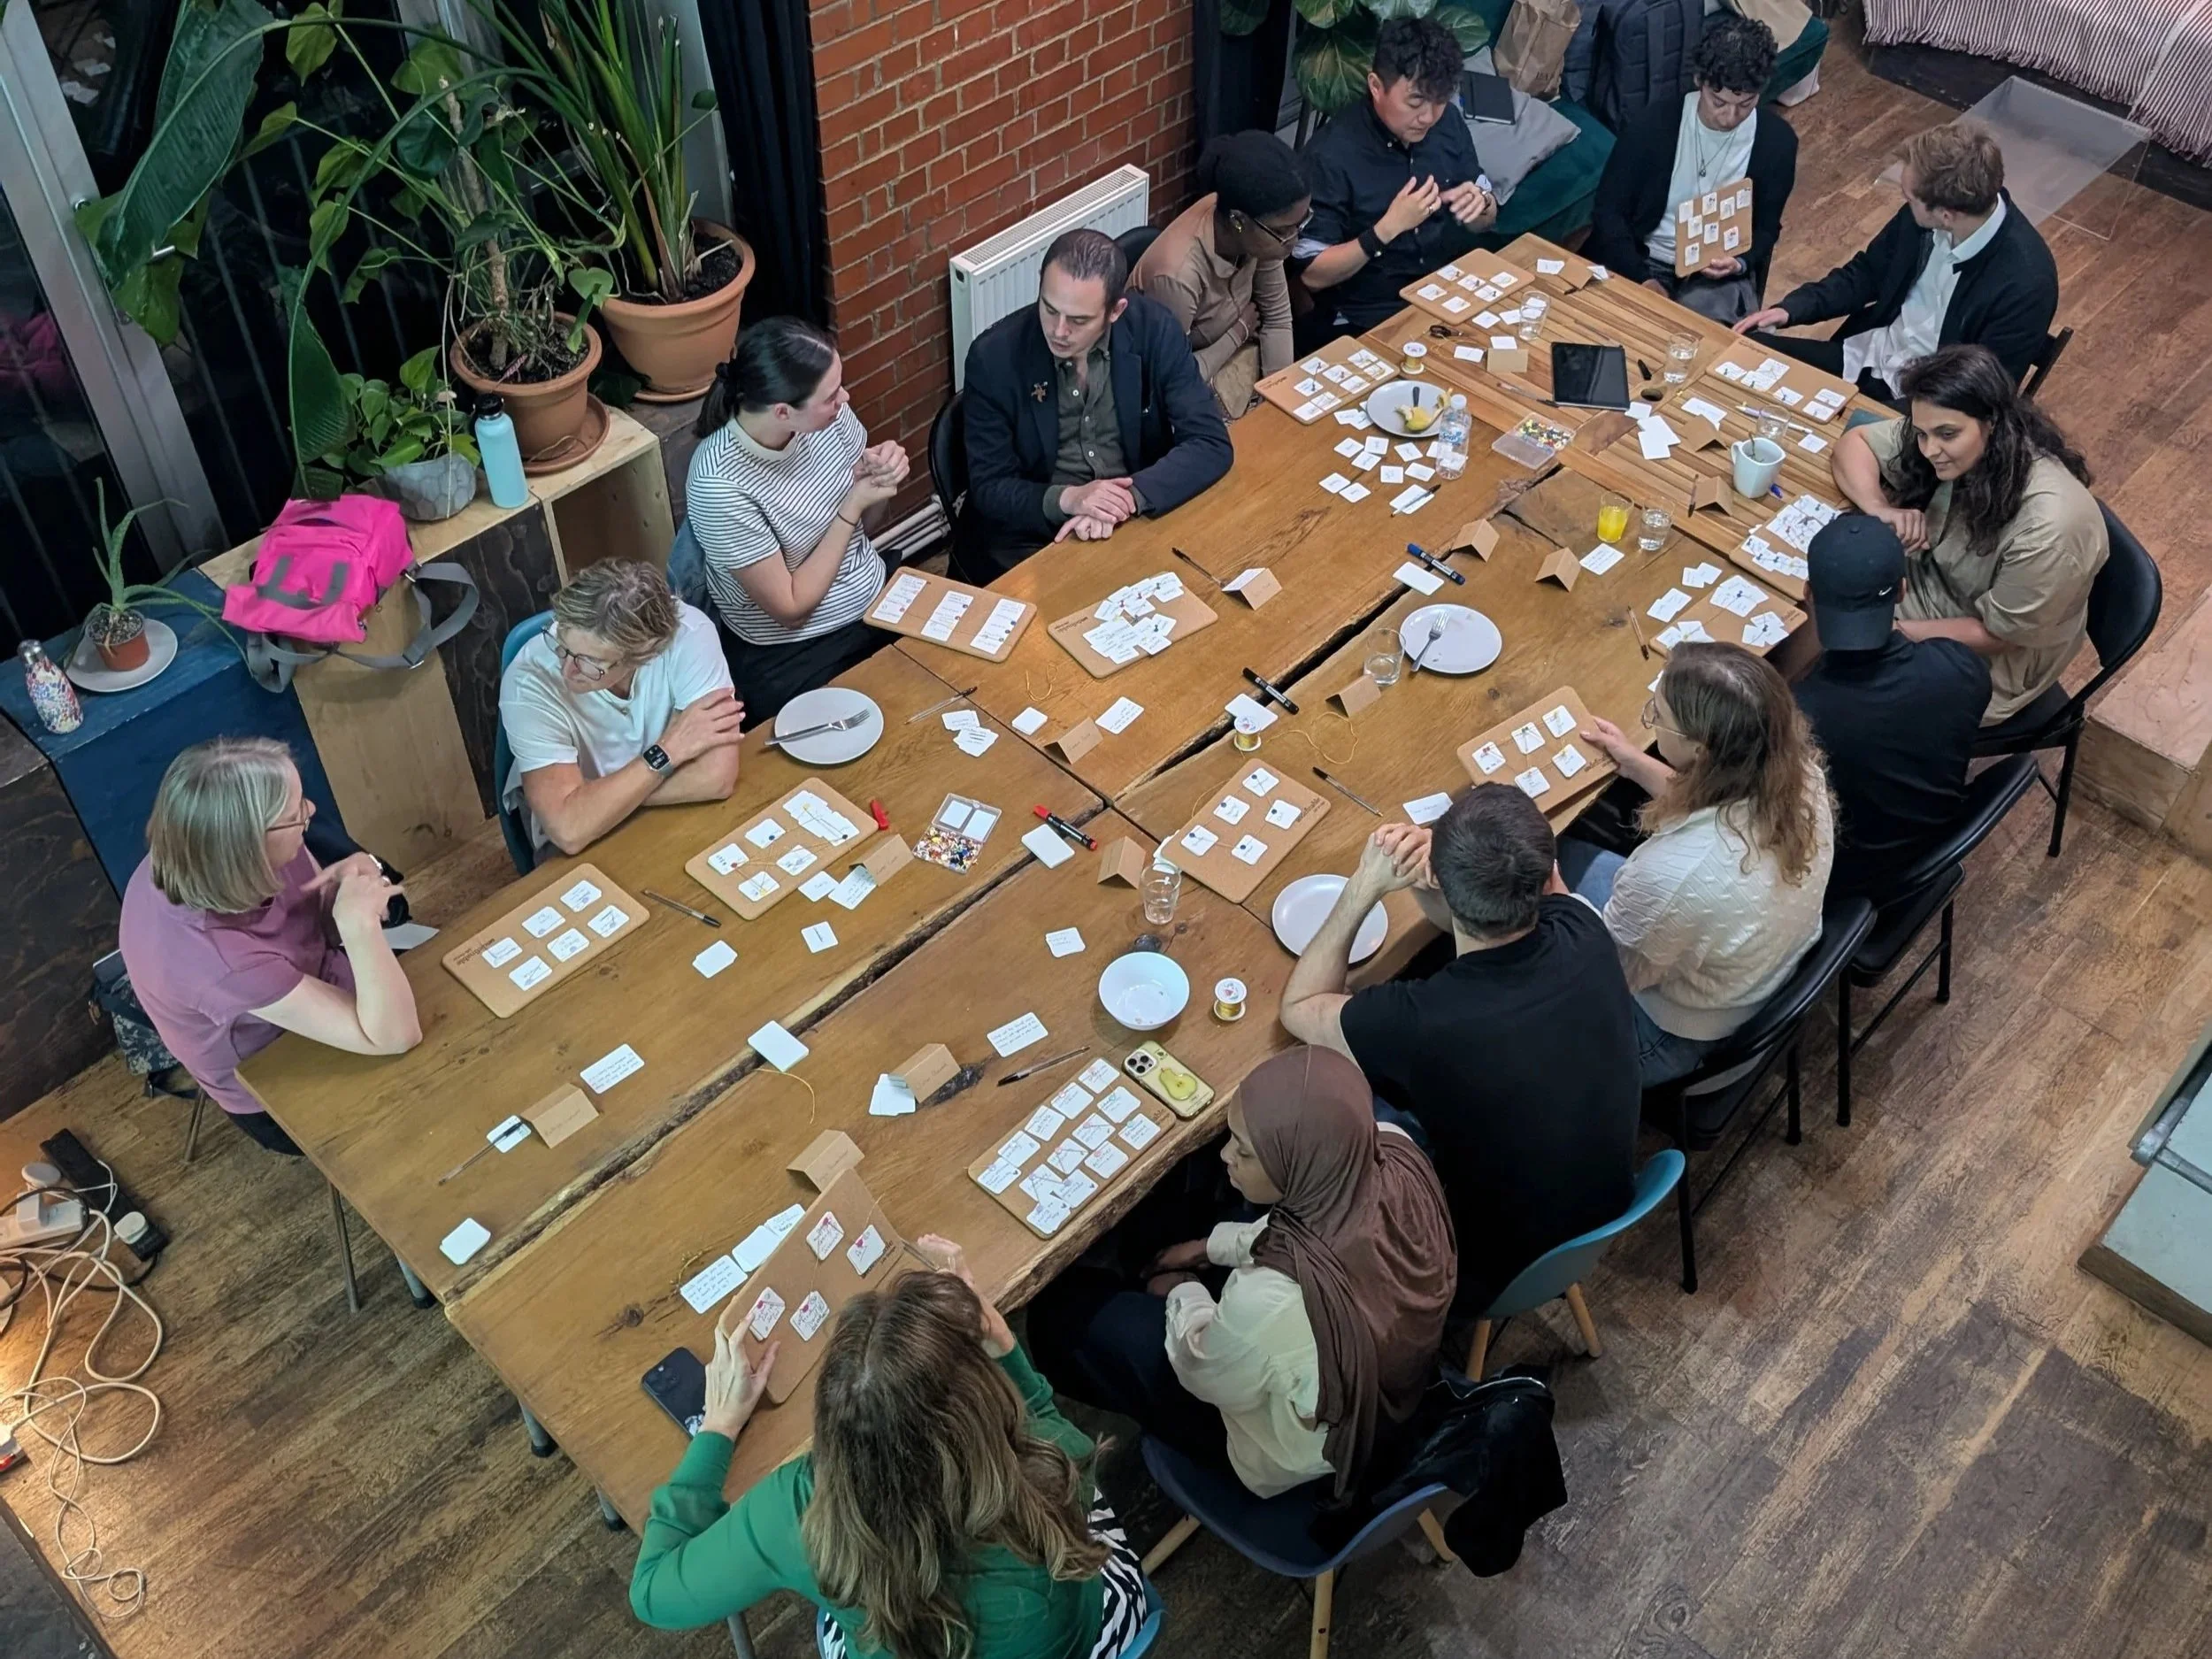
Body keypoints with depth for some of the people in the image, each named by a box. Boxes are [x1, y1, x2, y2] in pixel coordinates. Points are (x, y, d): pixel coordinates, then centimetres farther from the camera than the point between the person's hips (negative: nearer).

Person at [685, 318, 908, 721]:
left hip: (879, 599, 6)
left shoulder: (829, 412, -11)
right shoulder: (719, 486, -28)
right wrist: (852, 507, -20)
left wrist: (878, 468, -13)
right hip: (790, 656, -6)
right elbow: (790, 608, -20)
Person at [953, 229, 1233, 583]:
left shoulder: (1155, 332, -10)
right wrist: (1066, 500, -27)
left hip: (1135, 526, 2)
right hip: (1029, 544, -2)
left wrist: (1130, 497, -26)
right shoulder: (995, 356, -13)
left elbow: (1211, 445, -10)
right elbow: (989, 488, -8)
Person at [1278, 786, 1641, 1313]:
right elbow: (1481, 909, 0)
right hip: (1606, 1212, 5)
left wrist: (1364, 885, -18)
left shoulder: (1419, 1021, -39)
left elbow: (1298, 1008, -14)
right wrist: (1426, 870, -21)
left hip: (1500, 1272, -5)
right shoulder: (1584, 935, -25)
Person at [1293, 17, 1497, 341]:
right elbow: (1313, 274, -17)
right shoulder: (1331, 154, -18)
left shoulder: (1447, 122, 0)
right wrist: (1388, 228, -27)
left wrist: (1480, 204, -11)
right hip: (1365, 324, -6)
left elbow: (1486, 221, 12)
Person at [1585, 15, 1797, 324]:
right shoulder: (1654, 124, -10)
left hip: (1720, 270, 0)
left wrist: (1739, 263, -18)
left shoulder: (1776, 140, -6)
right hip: (1645, 260, 0)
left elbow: (1767, 228, 5)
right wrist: (1642, 278, -19)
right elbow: (1609, 210, -7)